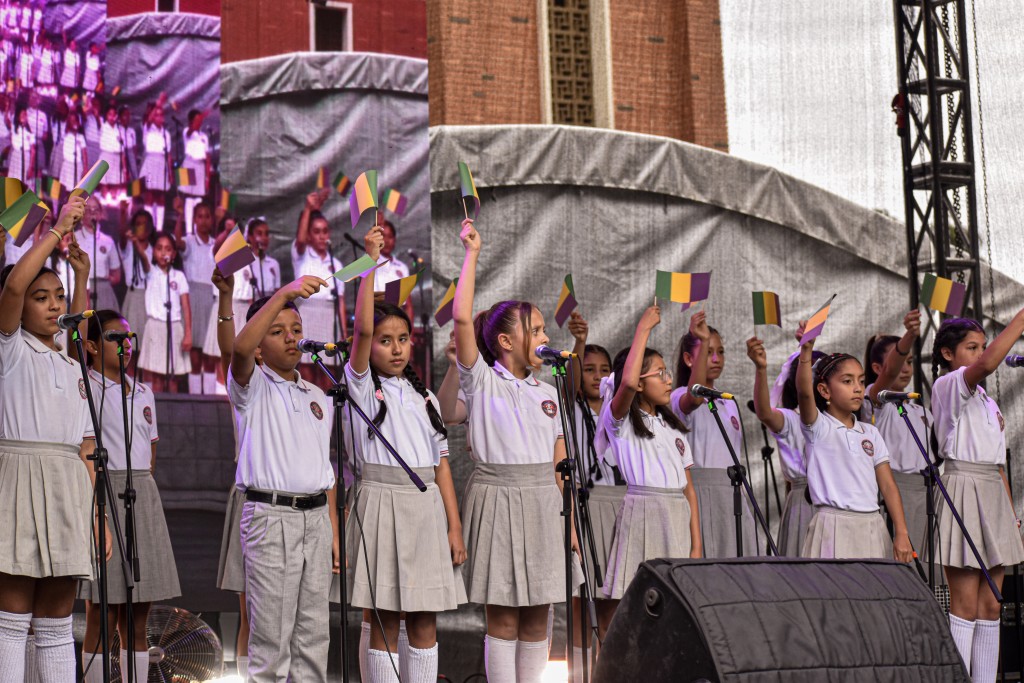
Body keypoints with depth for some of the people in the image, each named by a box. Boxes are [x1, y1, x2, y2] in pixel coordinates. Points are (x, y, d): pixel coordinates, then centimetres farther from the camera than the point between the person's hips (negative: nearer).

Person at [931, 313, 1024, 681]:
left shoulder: (987, 401, 21)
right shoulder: (947, 385, -4)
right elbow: (986, 365, -26)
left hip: (994, 496, 8)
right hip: (963, 490, -8)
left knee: (991, 606, 5)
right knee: (966, 606, -9)